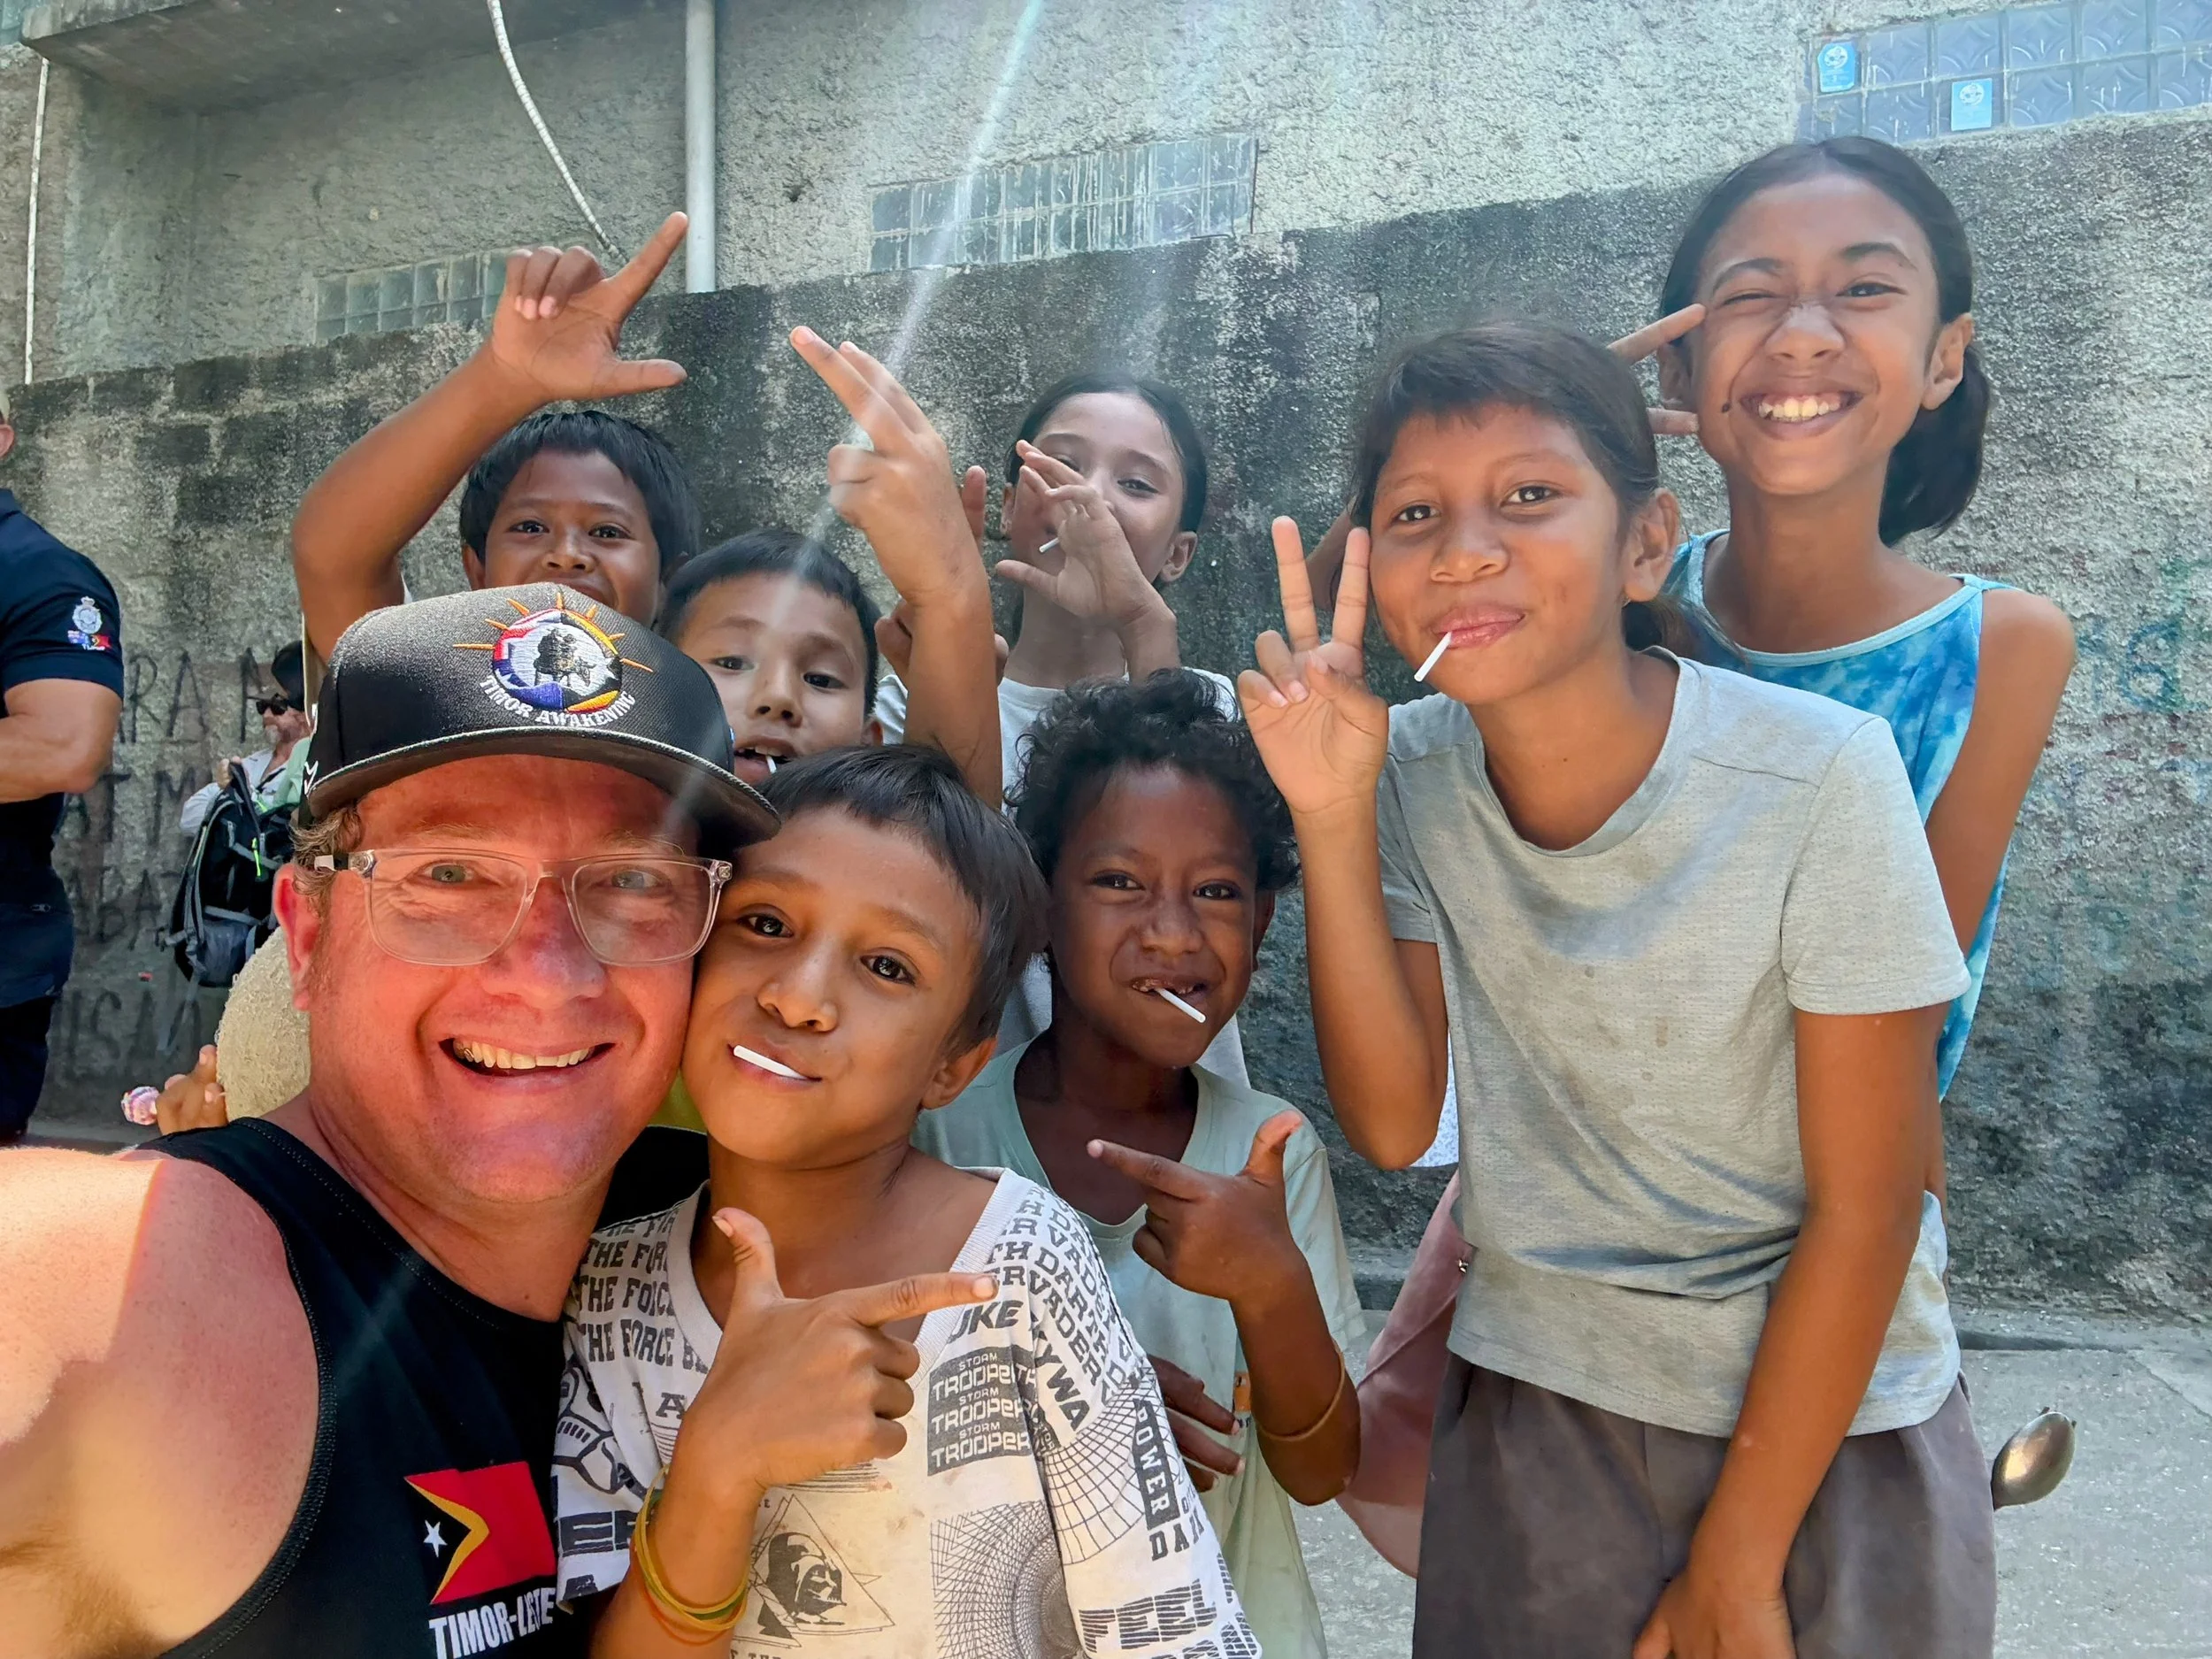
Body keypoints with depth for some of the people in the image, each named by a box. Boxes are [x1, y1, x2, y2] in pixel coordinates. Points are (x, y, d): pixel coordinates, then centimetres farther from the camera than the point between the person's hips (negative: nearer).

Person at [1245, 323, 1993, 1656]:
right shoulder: (1412, 770, -11)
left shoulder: (1820, 778, -22)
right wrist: (1333, 816, -23)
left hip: (1824, 1420, -2)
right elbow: (1396, 1122, -13)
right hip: (1538, 1407, 3)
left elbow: (1864, 1213, -15)